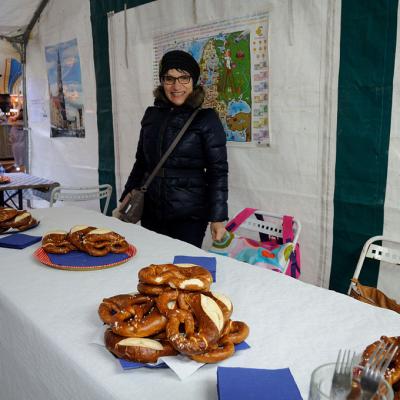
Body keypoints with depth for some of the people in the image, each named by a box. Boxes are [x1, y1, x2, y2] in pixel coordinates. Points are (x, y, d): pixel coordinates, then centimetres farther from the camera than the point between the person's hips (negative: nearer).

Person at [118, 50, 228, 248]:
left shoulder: (206, 118, -5)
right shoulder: (152, 114, 8)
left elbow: (217, 171, -7)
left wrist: (218, 218, -11)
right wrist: (128, 194, 9)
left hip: (189, 217, -4)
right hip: (150, 212, 4)